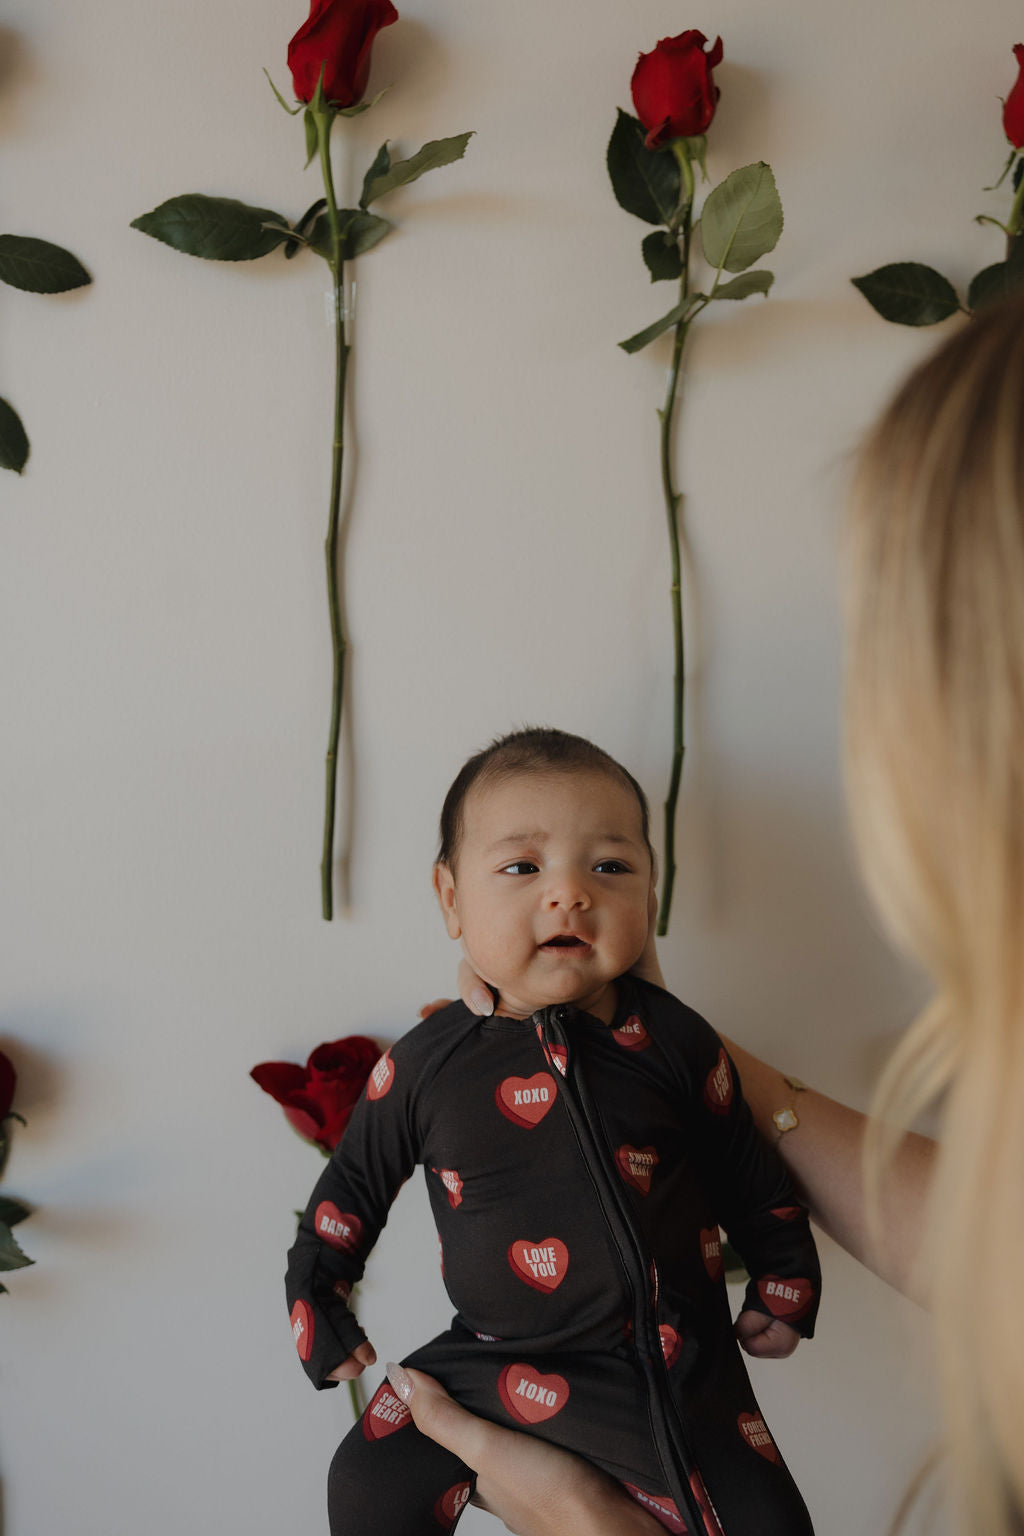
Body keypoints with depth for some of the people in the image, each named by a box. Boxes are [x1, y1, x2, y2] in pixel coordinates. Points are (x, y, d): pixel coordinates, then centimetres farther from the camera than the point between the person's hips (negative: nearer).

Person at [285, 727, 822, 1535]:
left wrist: (784, 1286, 10)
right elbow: (356, 1180, 6)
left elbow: (746, 1170, 6)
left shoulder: (675, 1042, -9)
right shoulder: (425, 1065, -10)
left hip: (671, 1359, 0)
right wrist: (316, 1306, 9)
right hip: (495, 1361, 1)